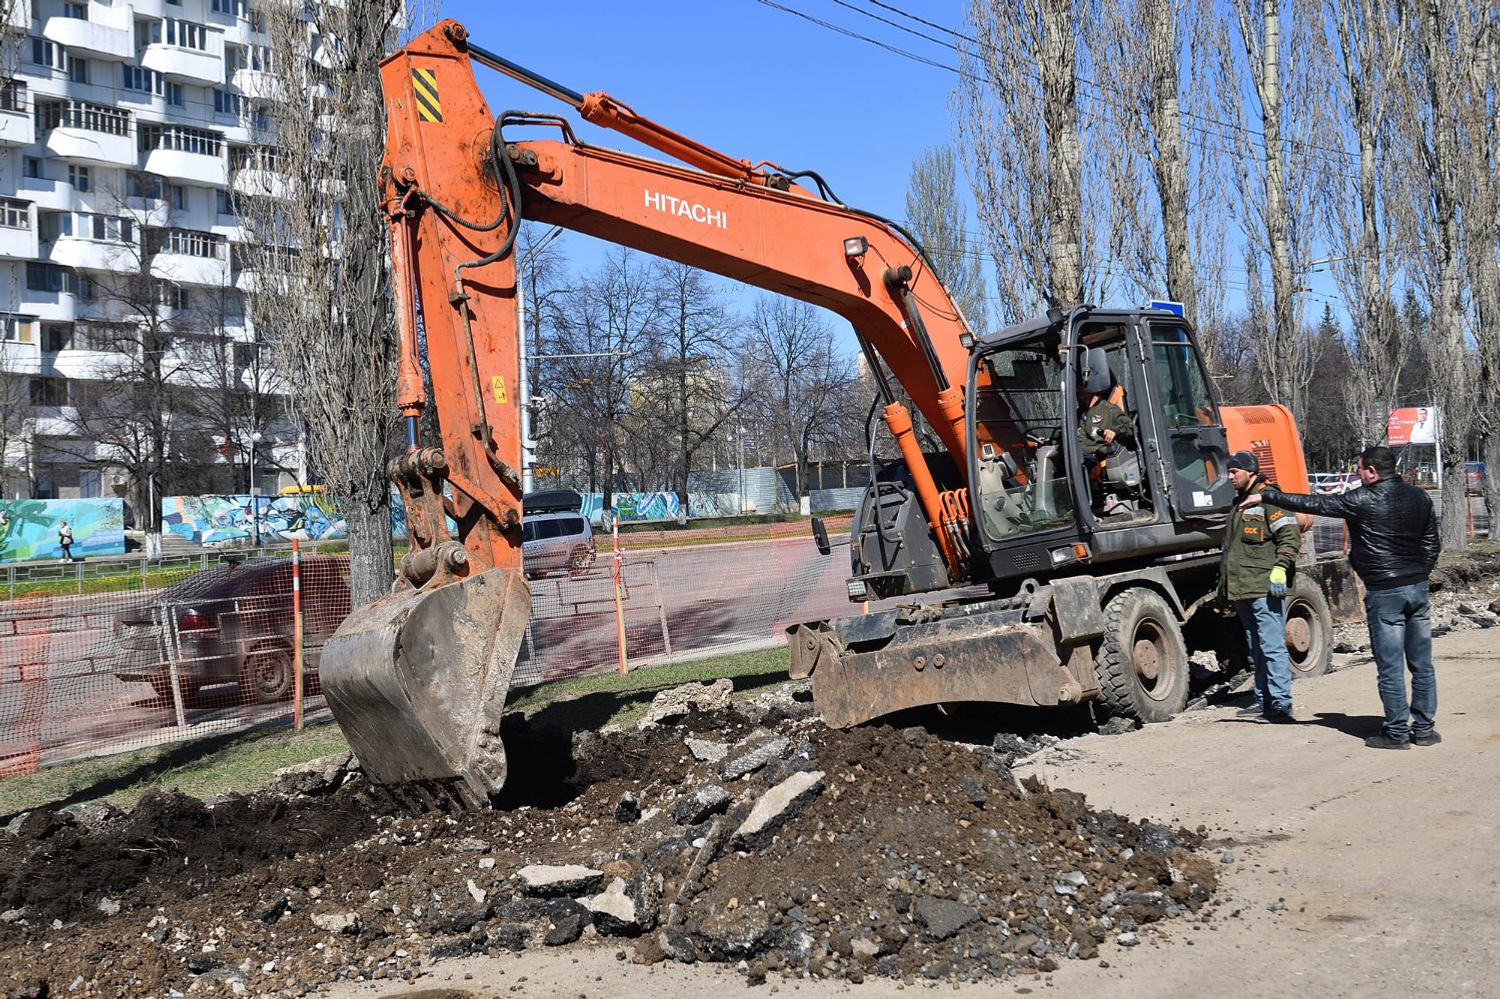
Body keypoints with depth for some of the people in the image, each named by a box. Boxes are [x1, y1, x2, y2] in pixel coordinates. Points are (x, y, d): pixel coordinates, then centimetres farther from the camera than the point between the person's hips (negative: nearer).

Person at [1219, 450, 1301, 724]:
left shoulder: (1268, 498, -6)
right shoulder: (1240, 502, 22)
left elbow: (1290, 536, -13)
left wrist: (1280, 568, -21)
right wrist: (1225, 583, 29)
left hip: (1264, 589, -9)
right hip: (1242, 589, 9)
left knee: (1272, 647, -9)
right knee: (1256, 649, 13)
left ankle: (1281, 704, -8)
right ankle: (1264, 701, 18)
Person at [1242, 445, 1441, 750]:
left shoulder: (1362, 500, -10)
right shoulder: (1419, 498, 9)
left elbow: (1312, 504, -8)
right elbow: (1432, 545, 14)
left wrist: (1266, 495, 0)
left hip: (1384, 593, -6)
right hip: (1418, 588, 6)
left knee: (1390, 668, 1)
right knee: (1422, 665, 11)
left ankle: (1397, 732, 7)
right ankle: (1424, 729, 17)